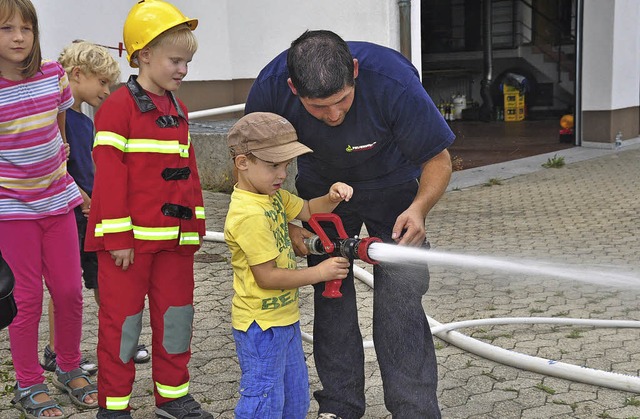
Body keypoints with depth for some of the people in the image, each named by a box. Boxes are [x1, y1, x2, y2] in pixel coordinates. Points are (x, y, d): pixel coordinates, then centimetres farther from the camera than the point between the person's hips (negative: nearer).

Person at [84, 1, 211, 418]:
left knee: (176, 312, 13)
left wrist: (195, 225, 13)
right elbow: (110, 176, -14)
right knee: (122, 318, 4)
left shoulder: (178, 110, 12)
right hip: (130, 237, -7)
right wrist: (117, 237, -16)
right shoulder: (118, 107, -10)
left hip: (175, 236, 7)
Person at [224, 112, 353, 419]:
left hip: (283, 316, 10)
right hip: (261, 324, -10)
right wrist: (318, 273, -16)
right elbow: (267, 277, -25)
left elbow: (306, 210, 17)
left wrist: (331, 198, -5)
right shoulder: (249, 215, -26)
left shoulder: (273, 195, 2)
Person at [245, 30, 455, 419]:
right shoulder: (270, 88, -28)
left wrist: (418, 208, -41)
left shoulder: (394, 81, -35)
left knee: (400, 295, -13)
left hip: (393, 187, -2)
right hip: (321, 187, 3)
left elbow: (438, 159, -23)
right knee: (330, 294, 1)